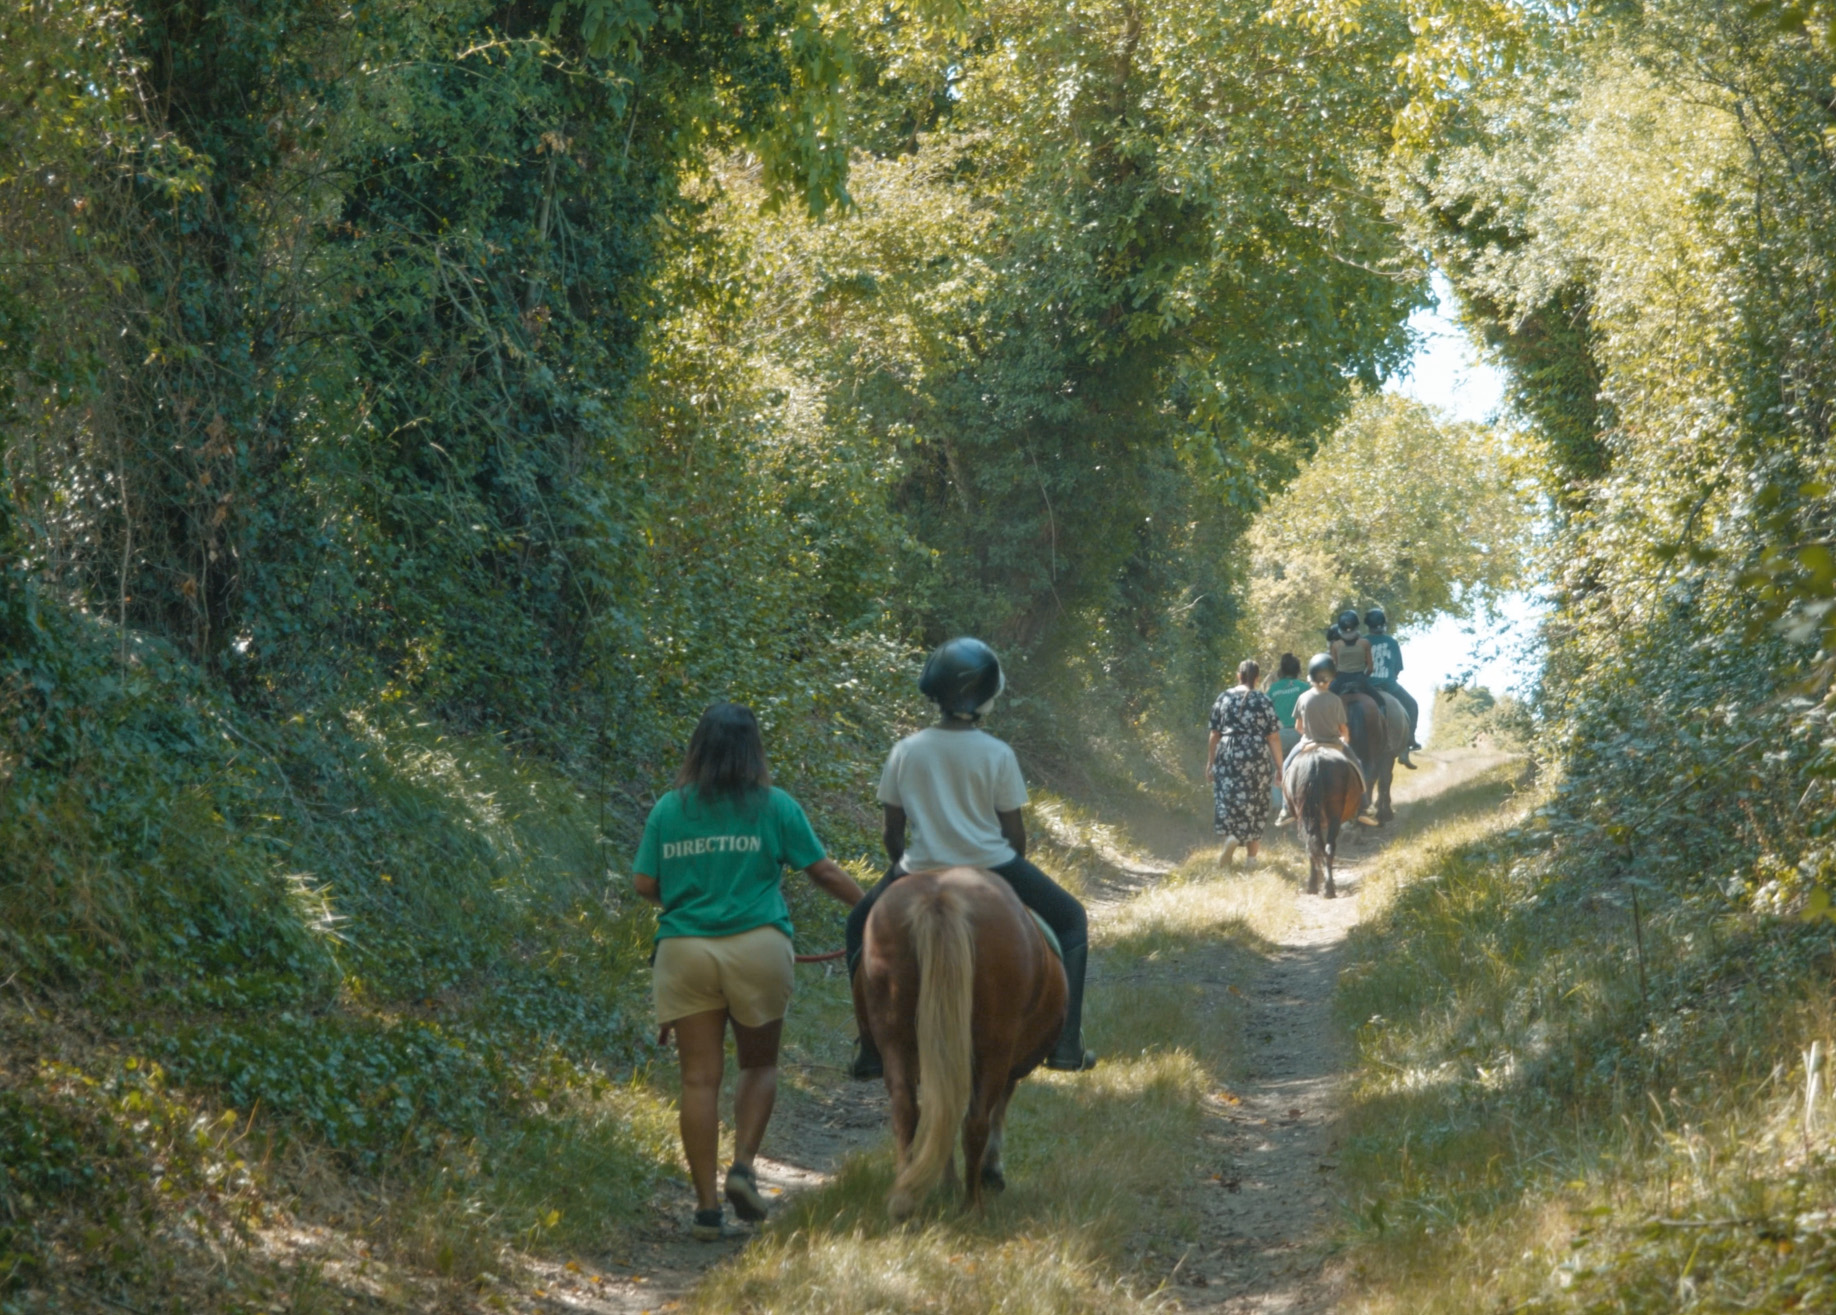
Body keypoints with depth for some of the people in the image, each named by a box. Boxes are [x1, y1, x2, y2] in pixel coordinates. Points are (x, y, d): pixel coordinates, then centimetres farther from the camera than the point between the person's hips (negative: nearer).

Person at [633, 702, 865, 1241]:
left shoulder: (669, 809, 4)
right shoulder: (775, 807, -1)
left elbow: (643, 884, 6)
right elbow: (824, 873, 3)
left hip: (684, 949, 1)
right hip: (757, 947, -1)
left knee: (700, 1079, 3)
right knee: (760, 1064, 17)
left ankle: (706, 1206, 1)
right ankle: (742, 1165, -3)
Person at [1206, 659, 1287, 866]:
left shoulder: (1224, 698, 4)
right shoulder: (1263, 701, -2)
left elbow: (1214, 734, 6)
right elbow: (1273, 737, -3)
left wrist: (1210, 763, 13)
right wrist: (1279, 767, 3)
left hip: (1227, 756, 1)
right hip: (1256, 759, -1)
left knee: (1227, 801, 7)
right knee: (1254, 804, 9)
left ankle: (1231, 837, -18)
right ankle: (1252, 855, 11)